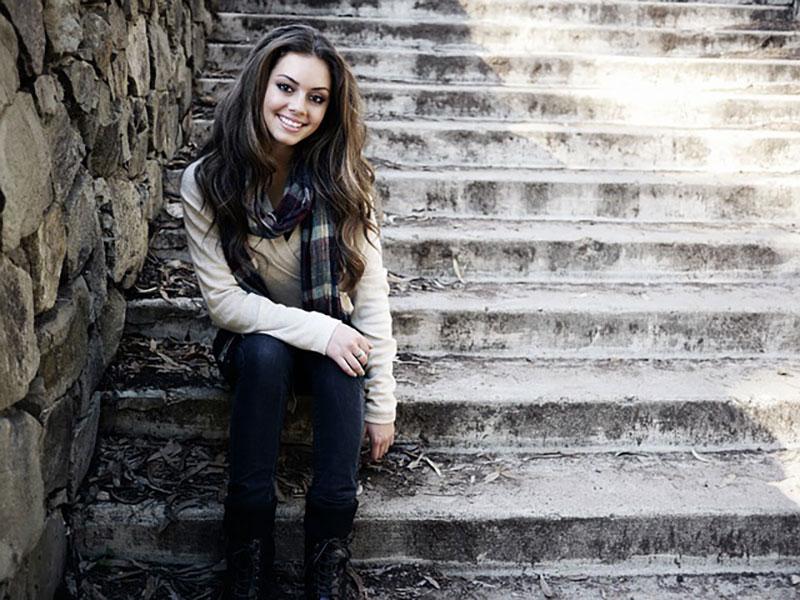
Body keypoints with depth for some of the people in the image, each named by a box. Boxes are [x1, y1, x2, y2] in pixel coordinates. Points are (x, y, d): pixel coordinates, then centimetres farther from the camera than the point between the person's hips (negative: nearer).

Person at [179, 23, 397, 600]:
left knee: (345, 361, -33)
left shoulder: (342, 178, -15)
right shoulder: (206, 182, -17)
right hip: (254, 338, 0)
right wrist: (318, 331, -27)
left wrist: (382, 403, -14)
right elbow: (225, 301, -17)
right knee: (265, 353, -34)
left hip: (333, 332, 1)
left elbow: (371, 296, -13)